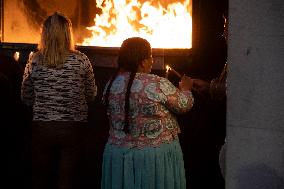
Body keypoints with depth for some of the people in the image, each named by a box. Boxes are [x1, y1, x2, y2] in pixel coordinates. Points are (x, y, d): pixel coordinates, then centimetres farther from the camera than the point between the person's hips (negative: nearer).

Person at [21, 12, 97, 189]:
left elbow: (27, 98, 5)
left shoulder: (34, 61, -4)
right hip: (73, 127, -1)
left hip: (42, 127, 1)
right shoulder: (81, 61, -7)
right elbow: (92, 95, 5)